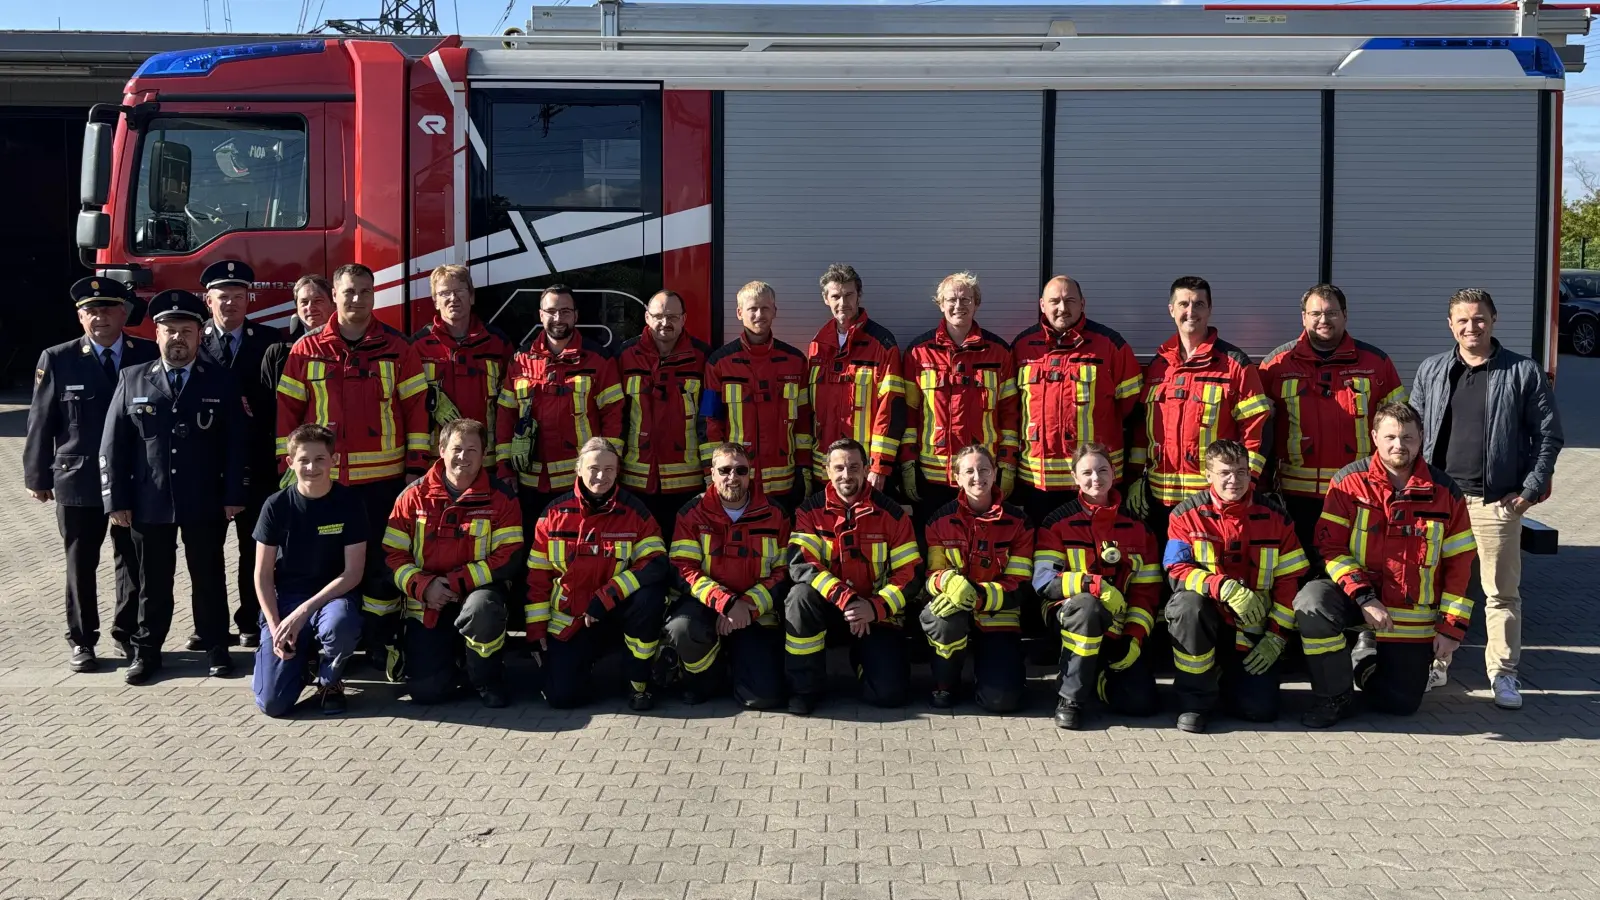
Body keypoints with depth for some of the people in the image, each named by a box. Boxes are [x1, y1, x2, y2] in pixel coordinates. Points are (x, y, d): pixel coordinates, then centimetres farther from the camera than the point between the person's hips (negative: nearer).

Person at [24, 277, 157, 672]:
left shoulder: (149, 356, 0)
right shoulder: (57, 359, -1)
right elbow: (41, 422, 1)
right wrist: (38, 476, 0)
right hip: (78, 478, -1)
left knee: (133, 560, 10)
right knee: (81, 564, 8)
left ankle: (128, 632, 26)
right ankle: (82, 641, 20)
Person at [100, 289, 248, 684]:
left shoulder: (221, 380, 2)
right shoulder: (132, 379, 4)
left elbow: (235, 443, 0)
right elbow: (113, 444, 3)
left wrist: (233, 495, -7)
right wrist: (116, 500, -3)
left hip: (205, 502, -1)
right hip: (148, 501, 1)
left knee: (209, 577, 9)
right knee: (153, 581, 9)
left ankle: (216, 648, 20)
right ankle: (147, 652, 20)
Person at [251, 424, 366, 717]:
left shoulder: (348, 503, -8)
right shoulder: (277, 506, -5)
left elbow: (353, 572, -11)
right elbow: (263, 574, 0)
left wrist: (305, 610, -20)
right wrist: (275, 627, -11)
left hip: (332, 595, -1)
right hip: (285, 599, 1)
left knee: (340, 623, -40)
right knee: (272, 703, -13)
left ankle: (329, 681, -5)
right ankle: (301, 656, 22)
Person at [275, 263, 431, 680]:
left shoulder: (396, 348, 3)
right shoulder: (307, 350, 4)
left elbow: (417, 409, 3)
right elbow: (288, 411, 5)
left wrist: (417, 467, -2)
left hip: (383, 479, -1)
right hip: (324, 479, 1)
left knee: (381, 562, 3)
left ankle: (382, 644, 13)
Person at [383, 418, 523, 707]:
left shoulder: (501, 496, -4)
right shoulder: (414, 496, 0)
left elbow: (509, 558, -11)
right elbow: (393, 554, 0)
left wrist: (457, 582, -19)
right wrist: (424, 586, -18)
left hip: (478, 591, -1)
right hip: (427, 604, 2)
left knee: (481, 607, -40)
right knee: (426, 690, -11)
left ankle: (487, 681, -10)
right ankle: (451, 654, 26)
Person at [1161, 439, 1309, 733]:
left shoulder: (1274, 516, -1)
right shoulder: (1187, 515, -7)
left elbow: (1289, 579, 1)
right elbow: (1177, 570, -17)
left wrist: (1276, 636, -5)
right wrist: (1225, 587, -33)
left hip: (1251, 629, 1)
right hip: (1207, 616, -1)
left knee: (1260, 709, -14)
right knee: (1188, 604, -38)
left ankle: (1230, 674, 25)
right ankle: (1196, 699, -15)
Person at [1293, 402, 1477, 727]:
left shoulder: (1445, 493, -4)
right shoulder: (1349, 482, -8)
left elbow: (1459, 564, 1)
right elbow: (1331, 548, -11)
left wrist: (1452, 627, -3)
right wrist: (1363, 598, -24)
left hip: (1414, 620, 1)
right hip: (1356, 596, -1)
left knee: (1401, 704, 1)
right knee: (1312, 602, -34)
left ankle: (1369, 650, 35)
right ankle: (1336, 697, -11)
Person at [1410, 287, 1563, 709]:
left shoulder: (1524, 373, 1)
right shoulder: (1431, 371, 9)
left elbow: (1548, 435, 1)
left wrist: (1531, 489, -6)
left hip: (1497, 501, -2)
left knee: (1502, 592, 5)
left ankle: (1503, 672, 15)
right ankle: (1434, 663, 21)